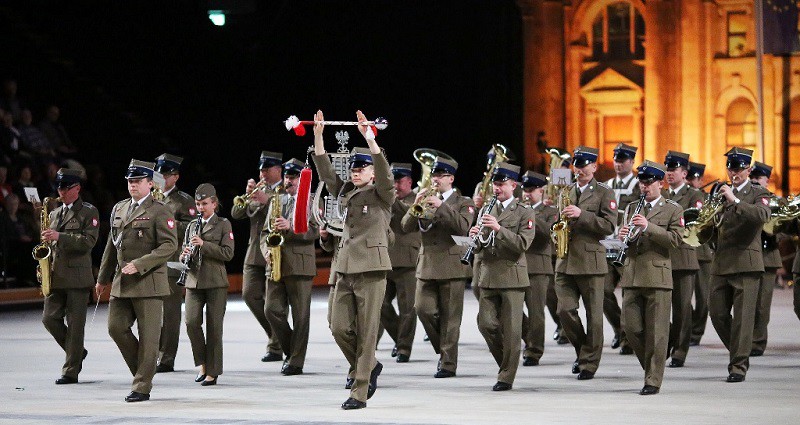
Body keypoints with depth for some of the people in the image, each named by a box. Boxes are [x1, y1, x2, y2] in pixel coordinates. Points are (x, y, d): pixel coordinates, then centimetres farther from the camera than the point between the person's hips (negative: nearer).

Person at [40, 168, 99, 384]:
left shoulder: (89, 212, -1)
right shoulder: (55, 214, 18)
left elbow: (89, 241, -13)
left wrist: (59, 237, -21)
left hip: (78, 276, -6)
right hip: (55, 276, 6)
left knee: (75, 324, -4)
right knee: (50, 318, 0)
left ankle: (71, 371, 1)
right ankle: (76, 352, 20)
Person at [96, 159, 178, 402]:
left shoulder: (160, 212, -6)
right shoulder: (119, 209, 16)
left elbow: (169, 246, -14)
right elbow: (112, 245, 23)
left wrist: (139, 265, -21)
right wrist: (103, 278, 25)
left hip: (148, 282, -7)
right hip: (121, 282, 7)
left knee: (148, 335, -3)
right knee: (116, 328, 2)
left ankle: (142, 387, 1)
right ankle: (142, 369, 19)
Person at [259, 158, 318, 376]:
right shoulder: (275, 201, 18)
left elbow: (314, 231, -10)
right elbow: (265, 231, 19)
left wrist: (290, 226, -23)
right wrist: (267, 251, 0)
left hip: (300, 266, -5)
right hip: (275, 266, 5)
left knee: (300, 315, -3)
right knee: (272, 310, -3)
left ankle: (296, 362, 2)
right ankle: (290, 350, 15)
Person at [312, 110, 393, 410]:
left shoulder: (382, 195, 0)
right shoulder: (345, 192, 16)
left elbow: (385, 174, -18)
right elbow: (325, 171, 12)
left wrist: (370, 139, -27)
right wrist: (318, 136, 3)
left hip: (371, 270, -6)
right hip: (345, 269, 6)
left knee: (366, 334, -5)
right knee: (339, 328, 1)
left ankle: (360, 393, -2)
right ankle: (369, 367, 24)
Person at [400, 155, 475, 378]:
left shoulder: (463, 203, 2)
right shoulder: (426, 200, 14)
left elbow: (463, 227, -17)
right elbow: (407, 226, 4)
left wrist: (441, 206, -22)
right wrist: (415, 206, -13)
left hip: (452, 266, -4)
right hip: (427, 265, 4)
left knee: (449, 317, -3)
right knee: (423, 309, -4)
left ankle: (448, 363, 1)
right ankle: (442, 348, 16)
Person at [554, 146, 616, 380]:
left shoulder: (604, 193, 1)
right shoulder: (566, 191, 15)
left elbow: (609, 226, -10)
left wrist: (582, 215, -19)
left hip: (591, 261, -4)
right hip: (566, 261, 4)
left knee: (594, 315, 0)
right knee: (565, 310, -5)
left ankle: (589, 363, 8)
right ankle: (582, 350, 17)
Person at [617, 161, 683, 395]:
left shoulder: (673, 209, 3)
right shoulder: (632, 208, 18)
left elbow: (675, 239, -9)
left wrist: (648, 227, -19)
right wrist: (624, 237, -4)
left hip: (657, 276, -5)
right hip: (632, 276, 5)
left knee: (656, 332, -4)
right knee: (631, 327, 1)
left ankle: (653, 380, 0)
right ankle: (651, 365, 21)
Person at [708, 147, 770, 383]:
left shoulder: (758, 194, 2)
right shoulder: (720, 193, 17)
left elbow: (762, 215, -20)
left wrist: (734, 201, -27)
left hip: (746, 262, -5)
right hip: (721, 263, 5)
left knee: (742, 316, -8)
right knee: (717, 313, 4)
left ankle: (739, 365, -6)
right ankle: (739, 352, 22)